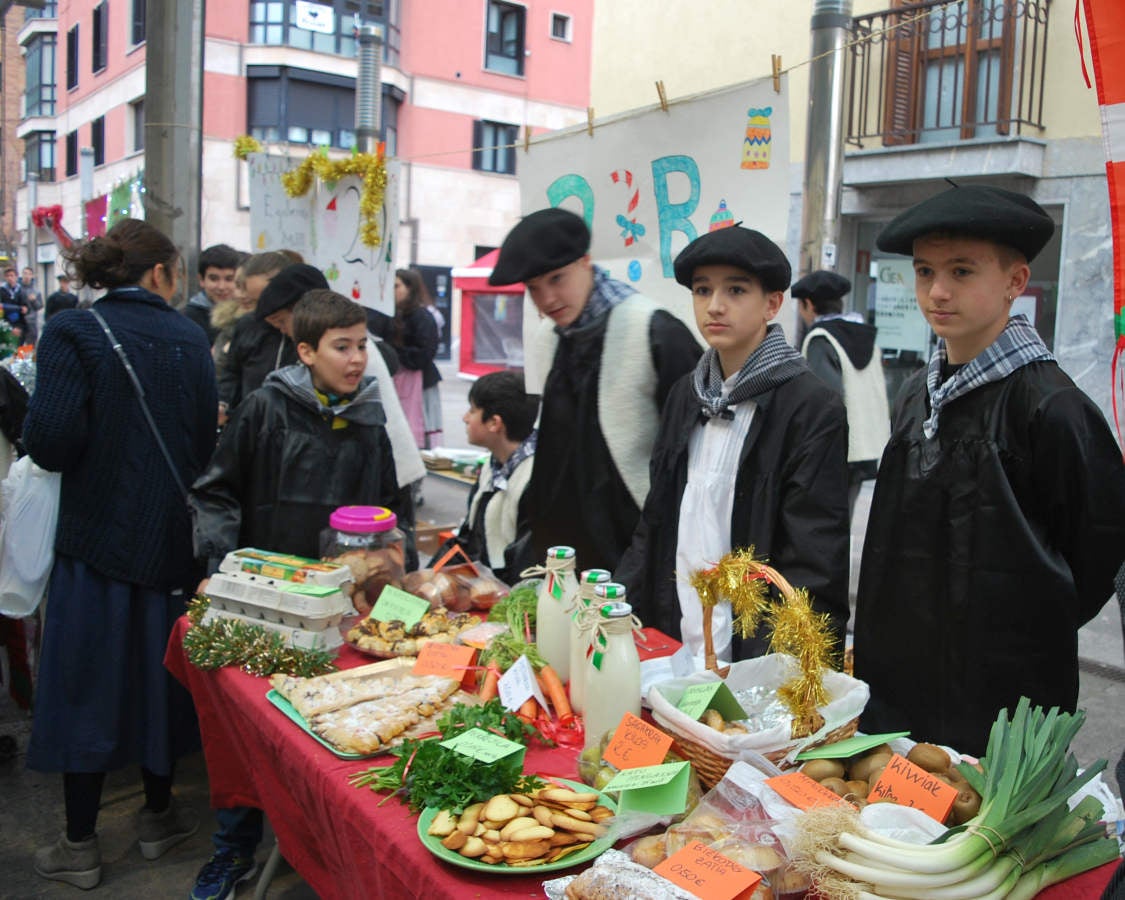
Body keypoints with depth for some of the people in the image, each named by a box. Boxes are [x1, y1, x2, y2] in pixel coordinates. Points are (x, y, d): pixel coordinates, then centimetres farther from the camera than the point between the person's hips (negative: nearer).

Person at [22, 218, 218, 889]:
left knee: (86, 678, 8)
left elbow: (52, 440, -19)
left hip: (98, 533, -3)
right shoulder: (189, 338, -1)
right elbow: (207, 439, 0)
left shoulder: (73, 332, -10)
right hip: (171, 533, 3)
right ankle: (159, 815, 31)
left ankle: (80, 846, 19)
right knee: (158, 667, 17)